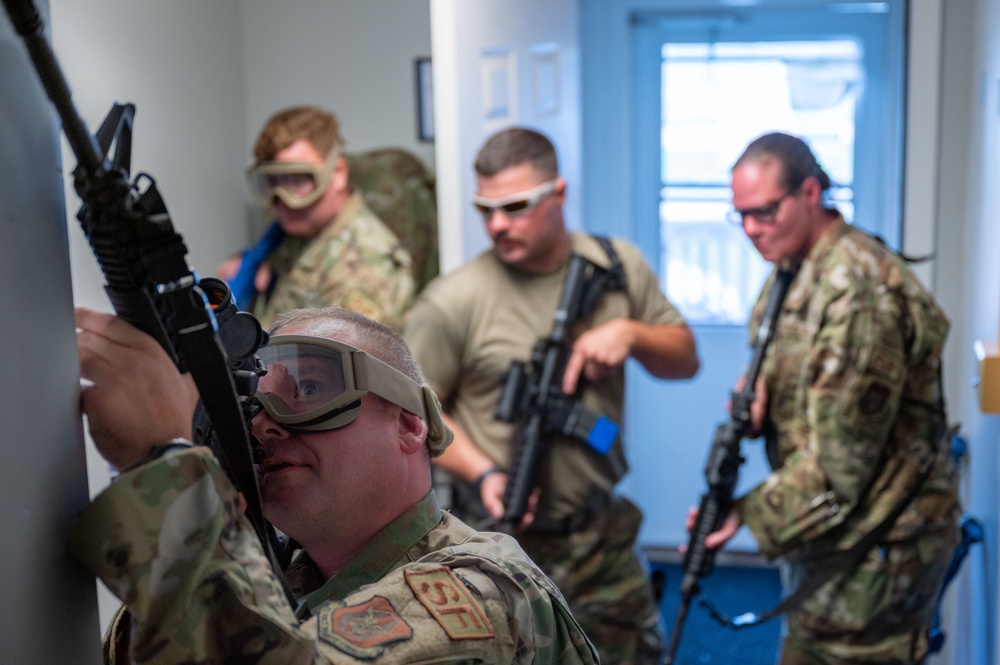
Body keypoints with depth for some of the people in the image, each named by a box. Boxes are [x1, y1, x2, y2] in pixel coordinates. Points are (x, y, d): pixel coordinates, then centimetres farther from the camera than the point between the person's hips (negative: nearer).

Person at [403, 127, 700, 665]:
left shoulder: (618, 267, 1)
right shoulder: (453, 302, -14)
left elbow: (685, 359, 9)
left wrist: (630, 332, -11)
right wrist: (482, 474, -20)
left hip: (604, 538, 5)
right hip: (504, 541, -4)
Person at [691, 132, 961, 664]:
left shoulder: (859, 288, -24)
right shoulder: (793, 271, 8)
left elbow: (842, 452, -24)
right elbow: (778, 368, 16)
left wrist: (751, 515, -20)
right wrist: (755, 398, -8)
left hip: (877, 543, -10)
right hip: (829, 538, 10)